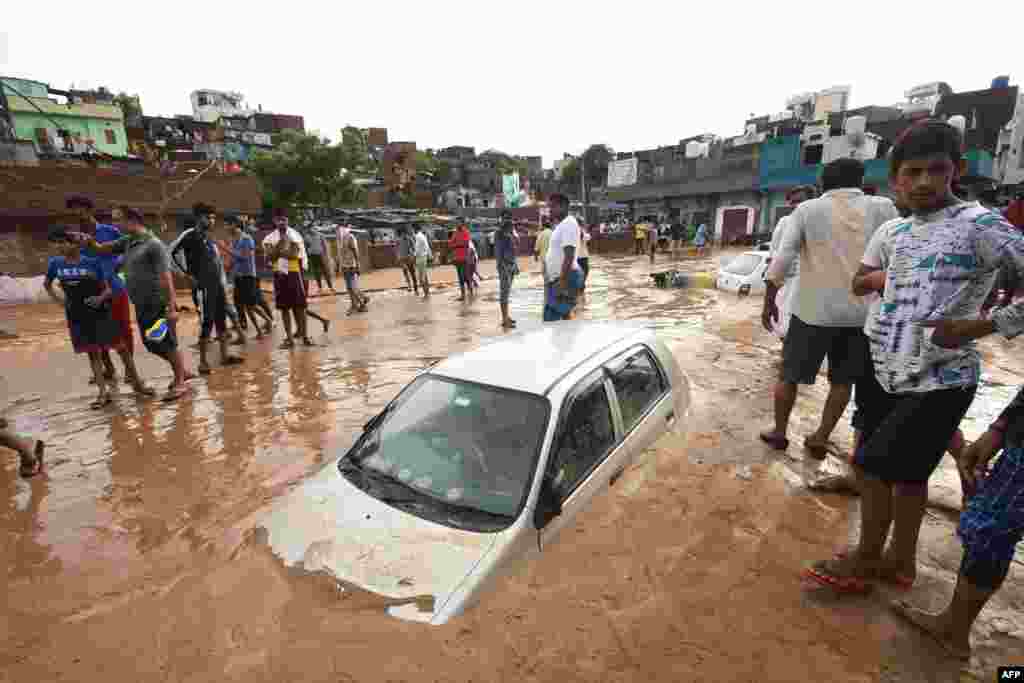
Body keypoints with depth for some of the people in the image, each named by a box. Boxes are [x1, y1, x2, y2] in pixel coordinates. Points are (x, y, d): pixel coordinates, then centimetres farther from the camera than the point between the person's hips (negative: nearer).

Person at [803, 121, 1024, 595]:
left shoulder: (979, 224, -12)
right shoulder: (891, 232, 6)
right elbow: (858, 284, 17)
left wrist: (980, 326, -20)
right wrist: (880, 276, -3)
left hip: (940, 382, -6)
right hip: (889, 373, 6)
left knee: (872, 466, 0)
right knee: (906, 472, 18)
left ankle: (865, 561, 23)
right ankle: (900, 560, 36)